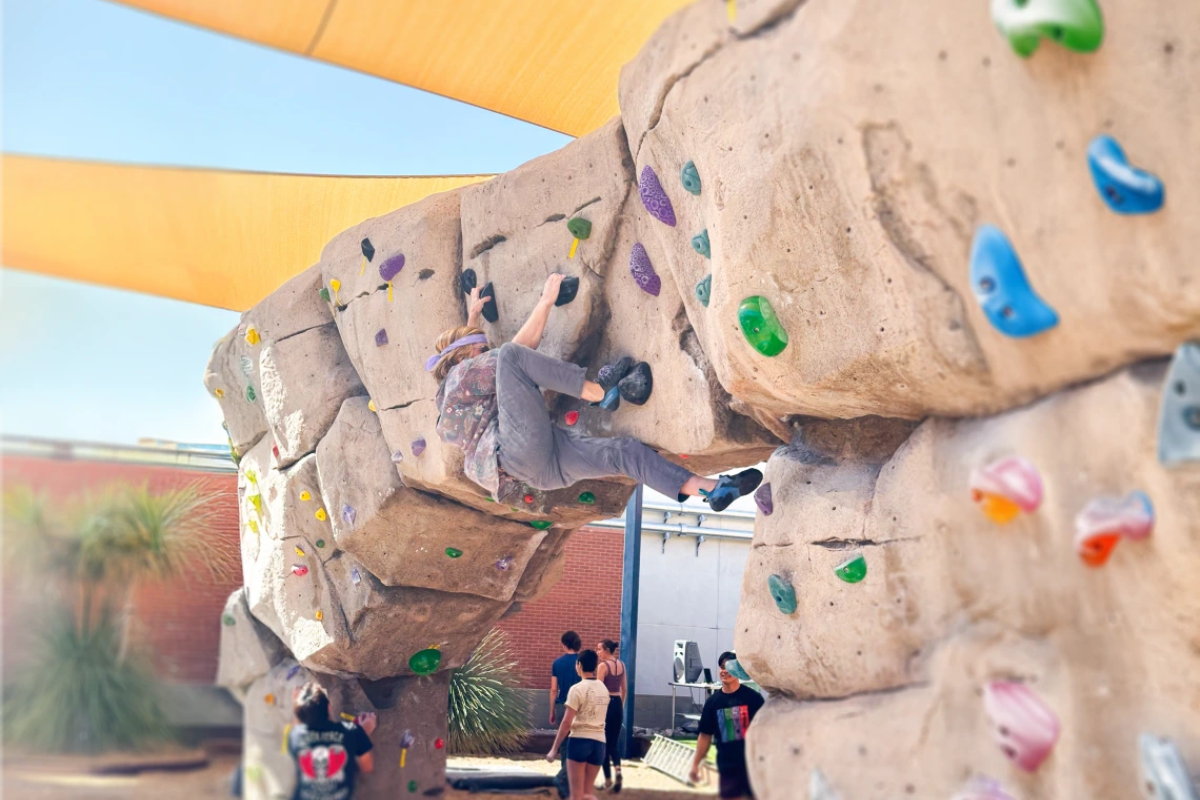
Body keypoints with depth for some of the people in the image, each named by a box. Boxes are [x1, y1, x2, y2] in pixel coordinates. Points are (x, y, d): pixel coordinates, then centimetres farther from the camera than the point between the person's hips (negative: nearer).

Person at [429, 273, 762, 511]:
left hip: (543, 465, 9)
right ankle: (599, 392, -13)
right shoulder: (462, 373, 7)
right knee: (510, 355, -19)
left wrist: (473, 316, 58)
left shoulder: (454, 389, 33)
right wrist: (546, 301, 9)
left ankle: (714, 490, -9)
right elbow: (521, 346, 3)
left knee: (626, 450, -3)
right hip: (523, 448, -9)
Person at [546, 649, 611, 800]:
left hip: (579, 741, -6)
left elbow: (566, 723, -12)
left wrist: (554, 749, -6)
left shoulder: (577, 689, -10)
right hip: (599, 742, 6)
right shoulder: (604, 689, 10)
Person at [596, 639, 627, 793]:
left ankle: (608, 780, 11)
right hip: (618, 704, 6)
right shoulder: (621, 665, 7)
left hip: (605, 704, -6)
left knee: (604, 742, 7)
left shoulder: (603, 666, -12)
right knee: (614, 742, 14)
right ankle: (617, 768, -11)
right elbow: (625, 689, 13)